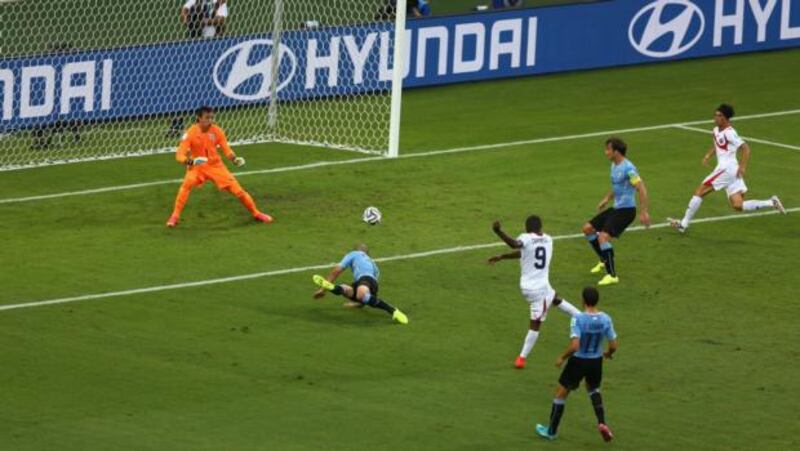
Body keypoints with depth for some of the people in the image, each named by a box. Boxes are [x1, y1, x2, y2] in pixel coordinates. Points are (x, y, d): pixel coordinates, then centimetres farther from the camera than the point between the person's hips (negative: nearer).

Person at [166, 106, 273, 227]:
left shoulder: (217, 131, -12)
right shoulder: (191, 133, -20)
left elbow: (226, 149, -6)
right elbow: (180, 154, -26)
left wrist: (234, 159, -27)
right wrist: (190, 161, -47)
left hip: (215, 165, 2)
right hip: (197, 166, -2)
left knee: (236, 188, -2)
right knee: (187, 184, -32)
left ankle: (256, 213, 19)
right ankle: (175, 216, -21)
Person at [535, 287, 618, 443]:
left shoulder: (578, 319, -24)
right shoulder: (605, 320, -10)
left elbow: (574, 346, -30)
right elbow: (614, 345, -5)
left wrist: (562, 358, -12)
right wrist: (609, 353, 19)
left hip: (578, 361, -4)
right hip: (596, 361, 4)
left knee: (561, 393, 15)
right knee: (593, 389, 32)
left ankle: (551, 431, 25)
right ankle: (602, 423, 14)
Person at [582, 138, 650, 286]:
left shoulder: (628, 168, -21)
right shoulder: (614, 166, 8)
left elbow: (642, 189, -25)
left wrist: (644, 212, -29)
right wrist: (607, 198, 19)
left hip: (626, 210, -10)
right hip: (616, 208, 10)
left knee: (603, 236, -24)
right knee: (588, 228, 15)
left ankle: (612, 275, -16)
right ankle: (604, 261, 32)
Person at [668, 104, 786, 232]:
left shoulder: (729, 133, -15)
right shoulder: (716, 130, 12)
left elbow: (745, 148, -19)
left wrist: (742, 167, -26)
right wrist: (708, 154, 17)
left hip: (727, 169, -10)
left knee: (699, 191, -4)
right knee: (738, 206, 6)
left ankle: (684, 224, 2)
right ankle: (771, 203, 4)